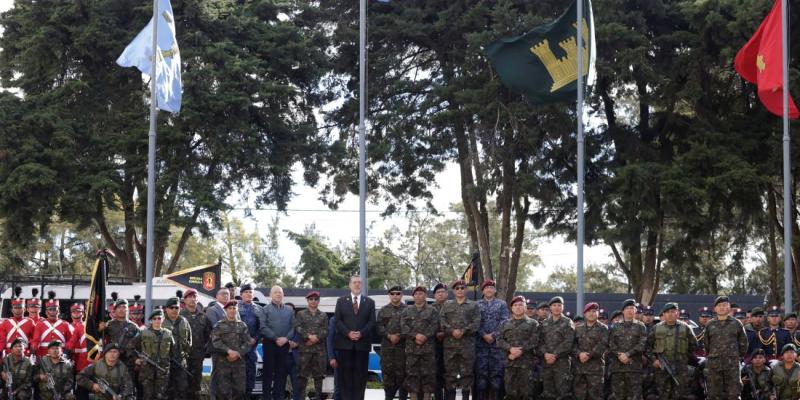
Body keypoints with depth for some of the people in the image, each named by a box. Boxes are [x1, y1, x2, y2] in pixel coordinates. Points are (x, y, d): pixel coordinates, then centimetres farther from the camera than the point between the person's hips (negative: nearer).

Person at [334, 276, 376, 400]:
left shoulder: (369, 302, 12)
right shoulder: (341, 301, 11)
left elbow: (372, 322, 5)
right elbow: (338, 321, 3)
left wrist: (361, 333, -11)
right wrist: (348, 333, -11)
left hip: (362, 343, 1)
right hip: (345, 343, 0)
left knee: (360, 373, -1)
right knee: (345, 372, -2)